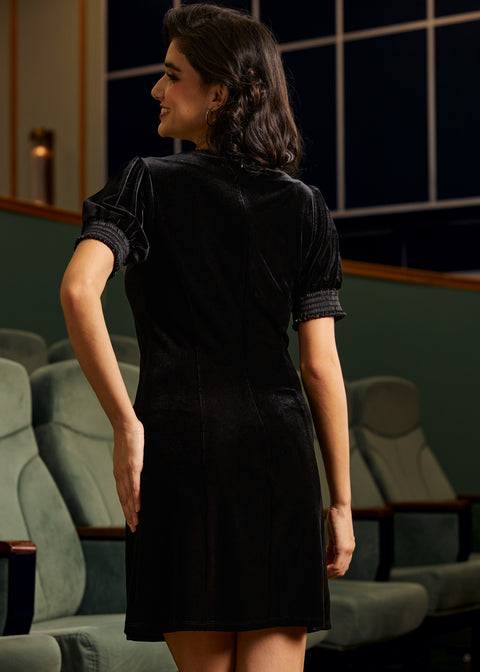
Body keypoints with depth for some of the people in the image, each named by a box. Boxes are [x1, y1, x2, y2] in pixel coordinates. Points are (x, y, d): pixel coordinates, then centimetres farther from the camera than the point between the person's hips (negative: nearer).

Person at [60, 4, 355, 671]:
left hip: (179, 443, -1)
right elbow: (322, 368, 2)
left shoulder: (146, 185, 2)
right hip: (276, 445, 1)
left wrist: (125, 425, -11)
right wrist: (341, 501, 7)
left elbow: (78, 290, -17)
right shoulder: (304, 206, 7)